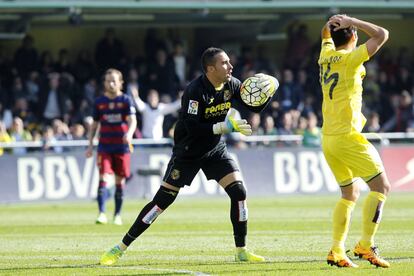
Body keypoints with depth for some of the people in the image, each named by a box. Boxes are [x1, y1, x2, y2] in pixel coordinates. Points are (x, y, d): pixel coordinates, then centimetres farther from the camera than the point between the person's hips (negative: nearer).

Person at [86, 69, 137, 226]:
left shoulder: (126, 100, 0)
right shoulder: (99, 102, 7)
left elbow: (132, 120, -12)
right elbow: (94, 125, 15)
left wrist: (129, 133, -33)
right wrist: (90, 145, 9)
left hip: (122, 146, -1)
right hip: (104, 146, 1)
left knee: (120, 181, 5)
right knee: (103, 178, -13)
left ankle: (117, 215, 16)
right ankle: (102, 214, -17)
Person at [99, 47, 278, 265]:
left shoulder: (231, 85, -7)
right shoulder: (195, 91, -26)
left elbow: (255, 107, 3)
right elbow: (192, 128, -32)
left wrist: (268, 91, -17)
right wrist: (224, 127, -37)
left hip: (215, 149, 5)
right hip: (187, 152, -5)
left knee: (239, 192, -11)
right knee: (162, 200, -8)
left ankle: (241, 251, 2)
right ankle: (121, 248, -1)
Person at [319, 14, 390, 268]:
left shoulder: (326, 55, 10)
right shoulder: (351, 58, -10)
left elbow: (326, 34, 32)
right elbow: (382, 35, -14)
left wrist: (333, 23, 13)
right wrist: (352, 21, -7)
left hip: (328, 140, 8)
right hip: (348, 137, -8)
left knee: (351, 194, 15)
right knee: (381, 187, -2)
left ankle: (337, 251, 6)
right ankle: (366, 245, -11)